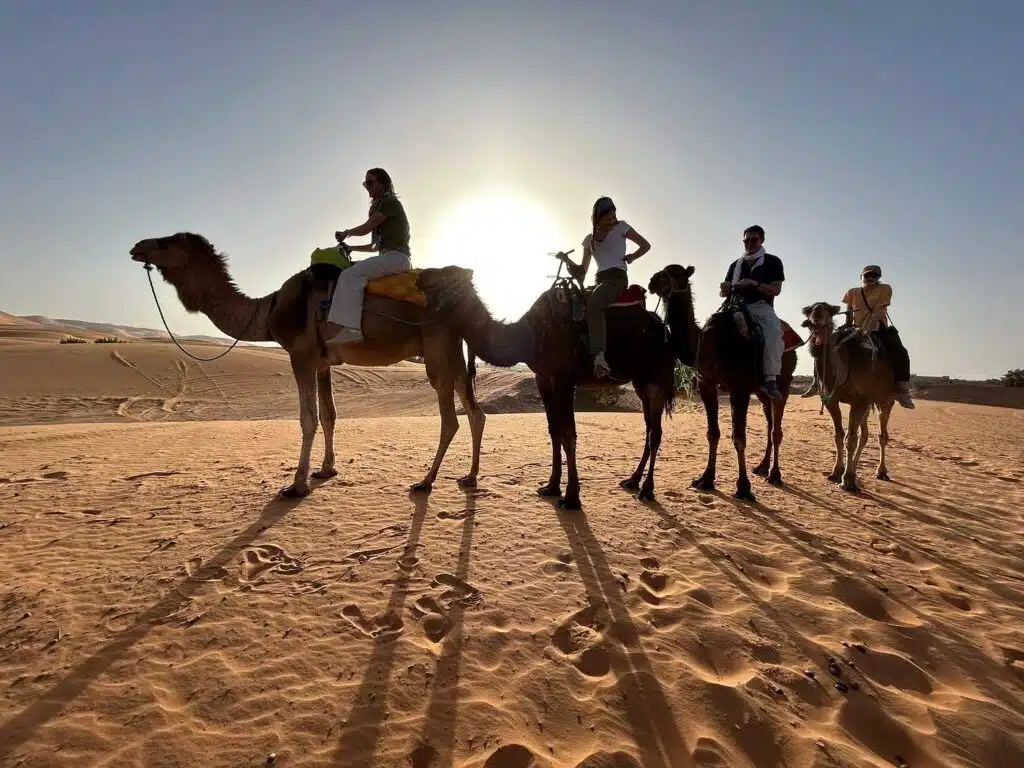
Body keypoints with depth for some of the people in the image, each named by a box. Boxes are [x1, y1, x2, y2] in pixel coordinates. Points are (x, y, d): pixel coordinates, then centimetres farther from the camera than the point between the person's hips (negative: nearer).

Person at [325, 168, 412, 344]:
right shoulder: (383, 205, 28)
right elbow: (377, 246, 29)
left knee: (350, 275, -24)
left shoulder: (390, 202, -2)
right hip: (391, 258, 10)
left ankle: (346, 327, -40)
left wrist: (345, 233, 12)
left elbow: (365, 228, -7)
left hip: (396, 256, -10)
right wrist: (352, 248, 23)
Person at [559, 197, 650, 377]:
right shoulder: (589, 239, 19)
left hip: (617, 276, -7)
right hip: (599, 280, 7)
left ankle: (599, 356, -50)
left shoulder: (620, 227, 9)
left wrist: (631, 257, 0)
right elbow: (582, 271, 17)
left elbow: (646, 245, 14)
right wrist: (567, 260, 2)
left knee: (593, 303, -35)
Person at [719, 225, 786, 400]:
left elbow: (776, 290, -1)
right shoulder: (735, 265, 19)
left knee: (773, 330, -35)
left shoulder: (773, 262, 8)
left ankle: (770, 379, -40)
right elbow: (725, 291, 18)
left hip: (762, 307, -4)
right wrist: (724, 289, -8)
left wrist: (755, 284, -17)